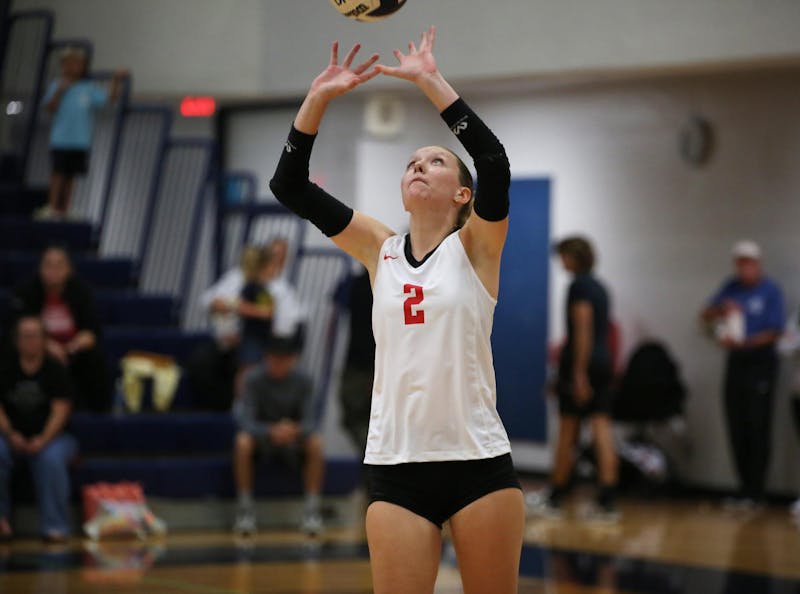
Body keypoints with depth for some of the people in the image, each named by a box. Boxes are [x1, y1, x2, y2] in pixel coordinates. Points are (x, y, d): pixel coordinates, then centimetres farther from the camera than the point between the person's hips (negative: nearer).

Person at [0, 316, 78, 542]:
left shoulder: (55, 371, 0)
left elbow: (60, 409, -9)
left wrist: (43, 439, -24)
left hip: (52, 436, -2)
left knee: (51, 458, -35)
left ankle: (55, 527, -30)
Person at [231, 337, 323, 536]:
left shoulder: (302, 381, -8)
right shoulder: (254, 379, -15)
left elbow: (310, 420, -12)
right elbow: (246, 420, -21)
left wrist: (295, 430, -37)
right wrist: (271, 431, -42)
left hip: (292, 439, 2)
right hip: (262, 437, -2)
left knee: (315, 443, -29)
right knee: (242, 443, -35)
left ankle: (312, 508, -23)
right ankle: (245, 508, -25)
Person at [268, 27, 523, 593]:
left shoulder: (474, 246, 2)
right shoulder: (381, 250, 11)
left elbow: (494, 161, -16)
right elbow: (290, 186, 6)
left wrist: (430, 80, -16)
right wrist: (319, 97, -4)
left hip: (479, 462, -2)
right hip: (397, 467, 2)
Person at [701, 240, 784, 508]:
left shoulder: (770, 290, -5)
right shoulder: (731, 288, 10)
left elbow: (774, 333, -10)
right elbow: (705, 315, 7)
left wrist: (742, 343, -21)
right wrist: (721, 309, -15)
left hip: (761, 362, -5)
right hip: (736, 362, 5)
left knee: (757, 428, -6)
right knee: (737, 428, 6)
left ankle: (755, 492, -3)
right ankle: (745, 487, 14)